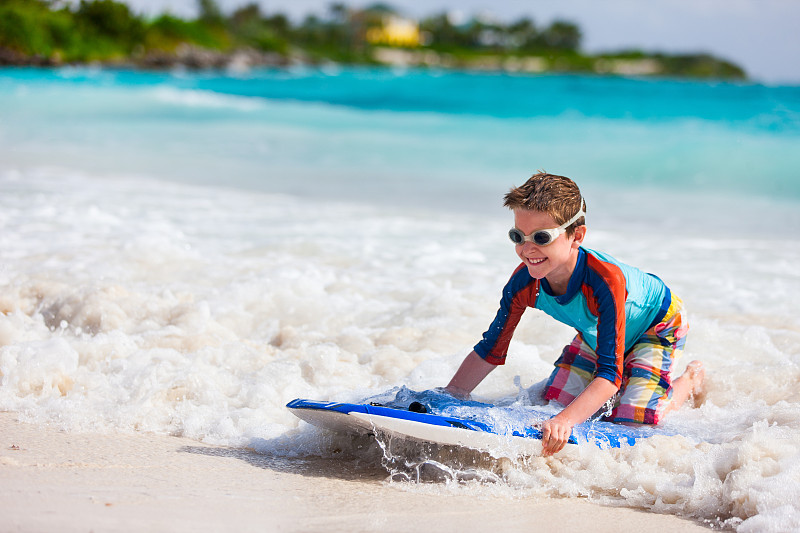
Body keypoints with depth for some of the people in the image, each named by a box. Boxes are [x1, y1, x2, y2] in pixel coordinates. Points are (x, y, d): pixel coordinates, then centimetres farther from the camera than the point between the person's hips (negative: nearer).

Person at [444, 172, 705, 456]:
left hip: (657, 323, -6)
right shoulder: (524, 283, -28)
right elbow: (491, 350, -14)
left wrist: (566, 420, -59)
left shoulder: (605, 279, -45)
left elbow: (609, 374, -45)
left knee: (632, 421, -15)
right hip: (595, 334, 6)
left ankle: (691, 381, 16)